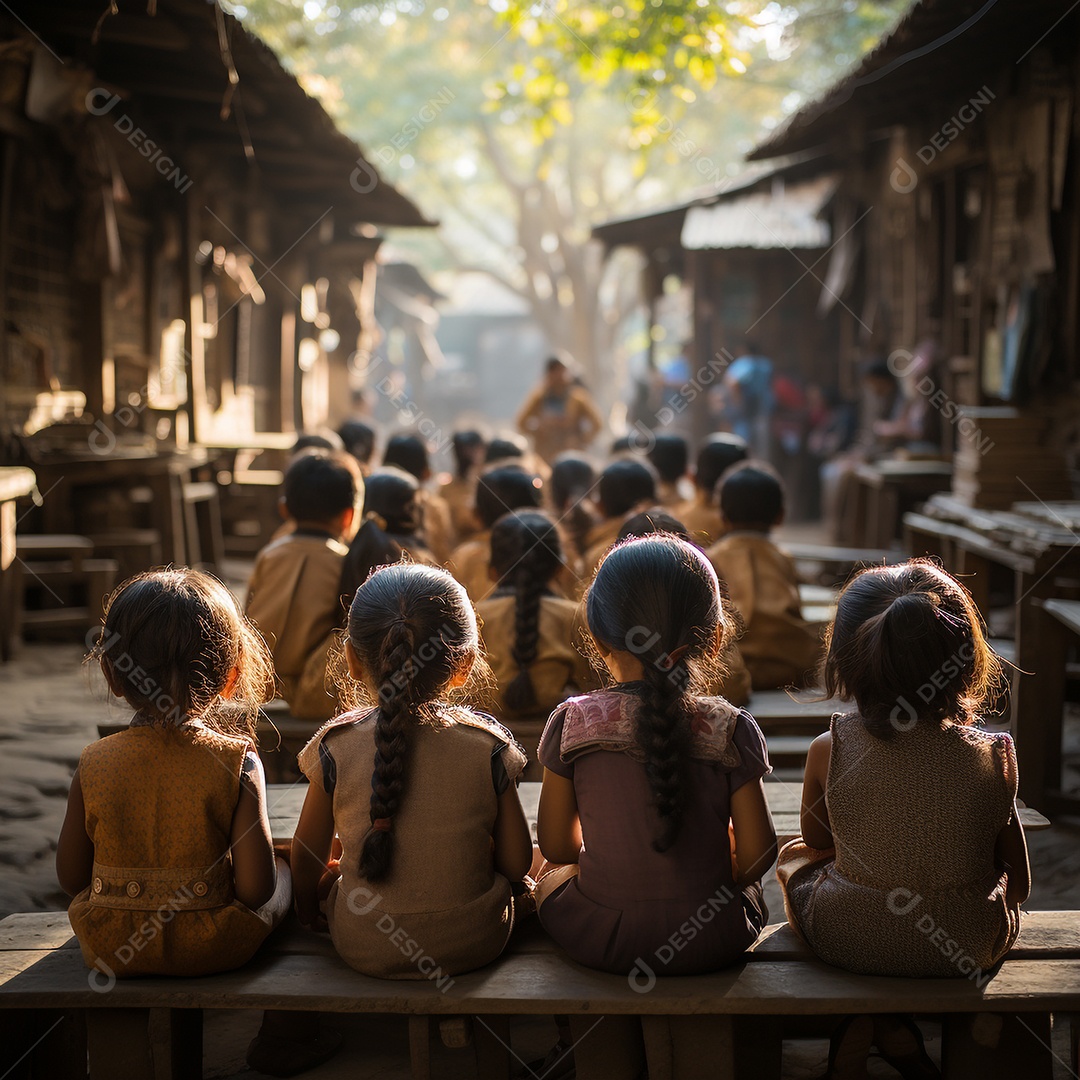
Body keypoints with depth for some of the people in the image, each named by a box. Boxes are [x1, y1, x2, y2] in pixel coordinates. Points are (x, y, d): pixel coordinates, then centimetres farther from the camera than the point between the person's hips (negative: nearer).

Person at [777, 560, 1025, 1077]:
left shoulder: (828, 751, -17)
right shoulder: (994, 758, -16)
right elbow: (1019, 884, -3)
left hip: (847, 941, -1)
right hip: (970, 949, 1)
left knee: (794, 856, 32)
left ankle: (856, 1023, 18)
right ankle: (897, 1024, 23)